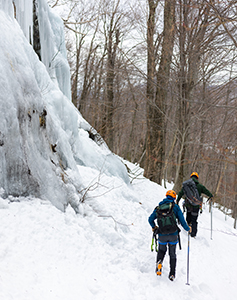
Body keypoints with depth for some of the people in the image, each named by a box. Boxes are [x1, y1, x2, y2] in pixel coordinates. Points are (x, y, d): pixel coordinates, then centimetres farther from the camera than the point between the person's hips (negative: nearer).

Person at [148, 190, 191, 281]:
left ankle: (159, 262, -5)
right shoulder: (176, 207, -2)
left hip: (162, 235, 1)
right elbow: (182, 221, -5)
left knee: (162, 250, 24)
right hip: (173, 234, -1)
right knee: (172, 254, 17)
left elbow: (150, 219, 5)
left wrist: (154, 227, 25)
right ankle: (172, 274, 16)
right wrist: (188, 229, 13)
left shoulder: (159, 207, 4)